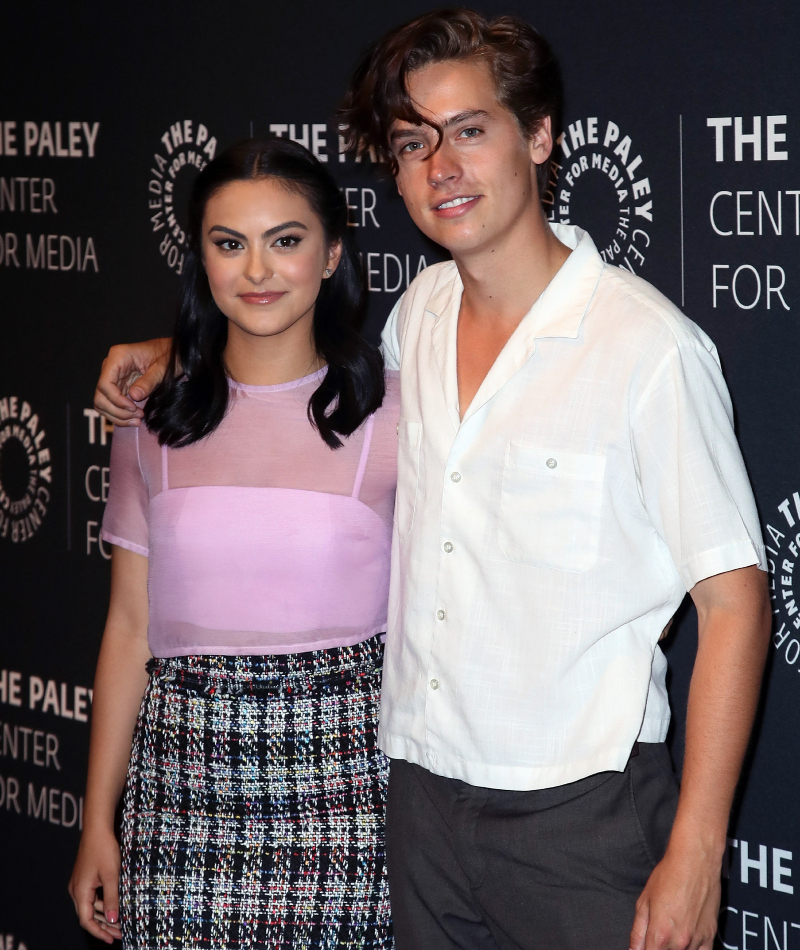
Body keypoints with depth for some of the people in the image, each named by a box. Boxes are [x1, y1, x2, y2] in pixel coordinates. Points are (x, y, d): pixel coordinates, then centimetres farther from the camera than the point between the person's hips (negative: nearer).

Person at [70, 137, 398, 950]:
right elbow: (130, 626, 10)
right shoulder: (156, 416, 7)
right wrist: (98, 823, 11)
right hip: (187, 775, 2)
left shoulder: (391, 413, -1)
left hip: (344, 764, -2)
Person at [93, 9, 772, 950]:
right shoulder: (420, 310, 6)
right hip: (425, 792, 6)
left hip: (580, 811, -6)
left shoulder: (649, 345, -14)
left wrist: (694, 857, -17)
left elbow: (735, 601, -13)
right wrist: (172, 355, 18)